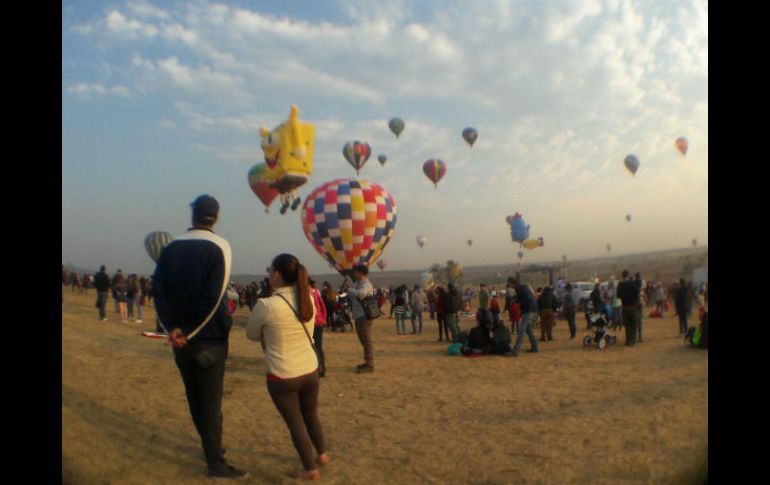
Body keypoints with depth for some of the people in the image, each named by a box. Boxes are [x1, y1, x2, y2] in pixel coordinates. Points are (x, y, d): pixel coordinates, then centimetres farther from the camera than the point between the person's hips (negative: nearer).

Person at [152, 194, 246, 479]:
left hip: (180, 336, 5)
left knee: (194, 396, 18)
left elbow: (158, 290, -6)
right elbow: (214, 297, -19)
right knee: (211, 400, 4)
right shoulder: (219, 247, -11)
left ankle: (211, 446, 35)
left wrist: (172, 327, -11)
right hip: (209, 338, -4)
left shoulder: (171, 248, 3)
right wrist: (189, 332, -13)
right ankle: (215, 463, 13)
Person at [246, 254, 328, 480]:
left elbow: (252, 335, -2)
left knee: (295, 423, 14)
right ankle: (322, 454, 44)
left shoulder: (265, 305, -19)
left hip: (282, 377, -5)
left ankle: (310, 469, 27)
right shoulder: (309, 299, -3)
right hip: (310, 371, 5)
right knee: (311, 416, 26)